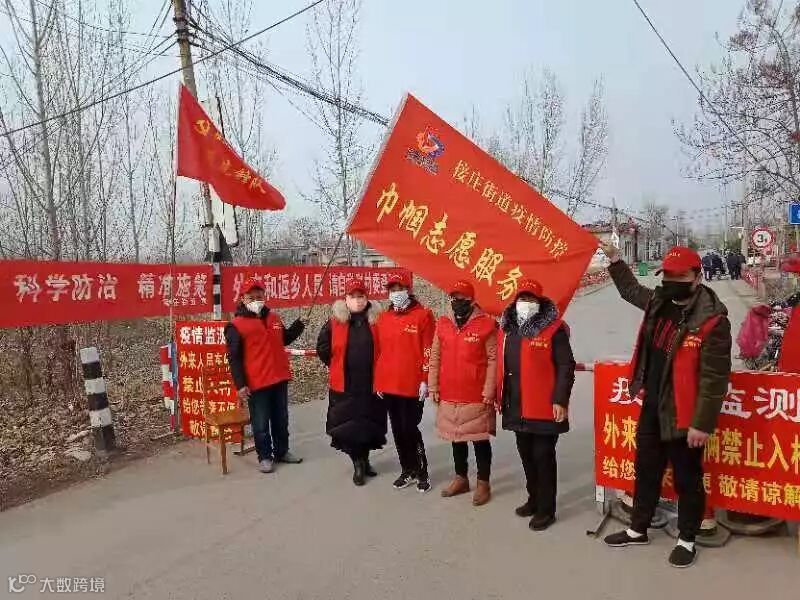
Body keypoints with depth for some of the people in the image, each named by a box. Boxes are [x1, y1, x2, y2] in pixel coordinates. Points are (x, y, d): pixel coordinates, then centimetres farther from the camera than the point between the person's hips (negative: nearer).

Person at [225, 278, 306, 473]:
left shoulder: (274, 318, 8)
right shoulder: (236, 326, -10)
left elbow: (284, 340, 24)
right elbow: (234, 359, -12)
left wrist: (298, 325, 8)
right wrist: (240, 385, -17)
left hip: (280, 379, 6)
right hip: (257, 383, -6)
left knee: (281, 419, 17)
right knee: (261, 423, 5)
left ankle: (282, 451, 32)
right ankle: (265, 457, 20)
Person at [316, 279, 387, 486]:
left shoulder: (375, 321, -1)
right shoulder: (335, 322, -3)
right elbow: (322, 348, 6)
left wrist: (377, 371, 5)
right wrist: (338, 367, 8)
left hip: (371, 384, 1)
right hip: (344, 385, -1)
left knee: (369, 423, 11)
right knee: (348, 424, 2)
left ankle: (365, 459, 32)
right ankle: (358, 464, 19)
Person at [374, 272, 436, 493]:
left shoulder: (422, 315, -6)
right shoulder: (383, 318, 11)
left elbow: (428, 351, -10)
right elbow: (380, 351, 12)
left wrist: (425, 380, -14)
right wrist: (378, 381, 11)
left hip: (412, 385, -6)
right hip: (389, 385, 6)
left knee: (410, 429, -4)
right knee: (397, 430, 13)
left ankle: (422, 472, 14)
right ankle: (407, 471, 28)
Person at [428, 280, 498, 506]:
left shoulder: (486, 324, -10)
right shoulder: (442, 324, 4)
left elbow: (493, 359, -9)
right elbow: (435, 357, 8)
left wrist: (489, 391, -12)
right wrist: (433, 387, 6)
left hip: (476, 396, -4)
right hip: (449, 395, 5)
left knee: (480, 439, 7)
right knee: (456, 437, 17)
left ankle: (483, 483, 21)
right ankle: (461, 478, 33)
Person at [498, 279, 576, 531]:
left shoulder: (554, 330, -10)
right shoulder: (507, 329, 9)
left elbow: (566, 367, -12)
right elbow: (501, 365, 15)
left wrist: (560, 400, -16)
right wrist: (501, 398, 15)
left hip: (544, 408, -6)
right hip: (517, 407, 7)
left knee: (543, 456, 2)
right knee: (527, 455, 18)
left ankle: (546, 509, 15)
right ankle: (534, 498, 35)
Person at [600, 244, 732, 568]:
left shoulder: (712, 319, -19)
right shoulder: (658, 302, 3)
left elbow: (714, 378, -20)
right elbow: (631, 290, 28)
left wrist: (703, 423, -20)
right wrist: (614, 260, 27)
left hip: (683, 415, -7)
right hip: (651, 407, 7)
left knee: (687, 479, 11)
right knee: (646, 470, 19)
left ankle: (686, 540, 29)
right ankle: (638, 529, 35)